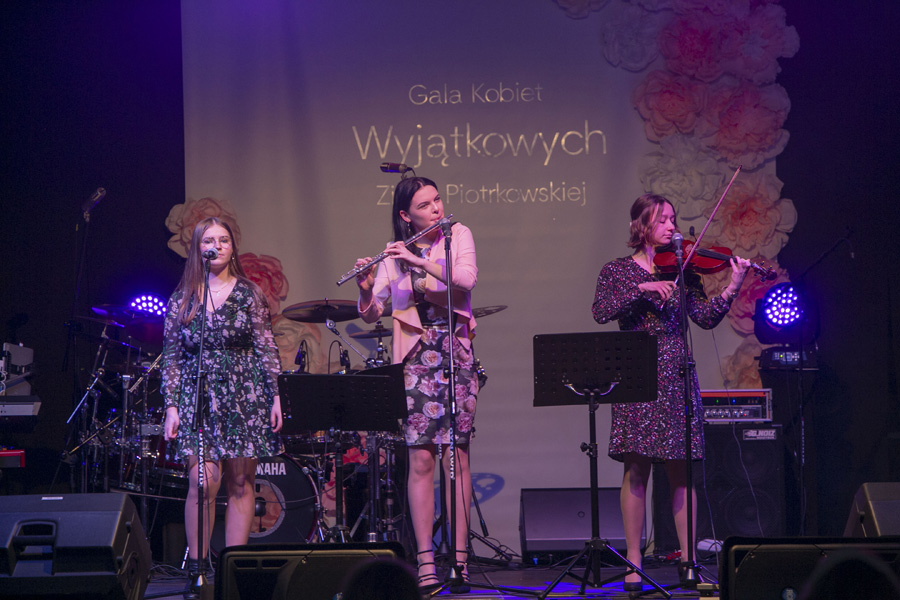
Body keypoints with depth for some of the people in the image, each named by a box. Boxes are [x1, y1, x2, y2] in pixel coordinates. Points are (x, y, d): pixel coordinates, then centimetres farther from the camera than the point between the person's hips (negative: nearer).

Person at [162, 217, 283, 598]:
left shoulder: (249, 294, 6)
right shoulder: (182, 299, 8)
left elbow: (266, 349, 4)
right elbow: (171, 357, 8)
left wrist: (275, 396, -3)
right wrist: (171, 406, 1)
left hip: (245, 395, 0)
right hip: (197, 396, 0)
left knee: (240, 483, 2)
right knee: (203, 482, -11)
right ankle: (196, 566, -3)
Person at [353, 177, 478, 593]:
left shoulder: (458, 236, 5)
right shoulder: (394, 255, 7)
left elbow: (467, 278, -15)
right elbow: (371, 314, 3)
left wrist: (420, 262, -22)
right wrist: (366, 289, -17)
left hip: (456, 355, -1)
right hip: (415, 359, 1)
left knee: (457, 457, -2)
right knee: (421, 459, -4)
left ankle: (459, 558, 0)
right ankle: (425, 562, -2)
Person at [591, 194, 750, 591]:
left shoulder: (681, 268, 11)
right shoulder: (617, 271, 6)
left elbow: (706, 318, 1)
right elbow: (600, 311, -11)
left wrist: (731, 289, -14)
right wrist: (642, 289, -19)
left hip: (676, 377, 2)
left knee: (680, 469, 2)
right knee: (636, 468, -5)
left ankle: (688, 559, 6)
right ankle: (633, 561, 0)